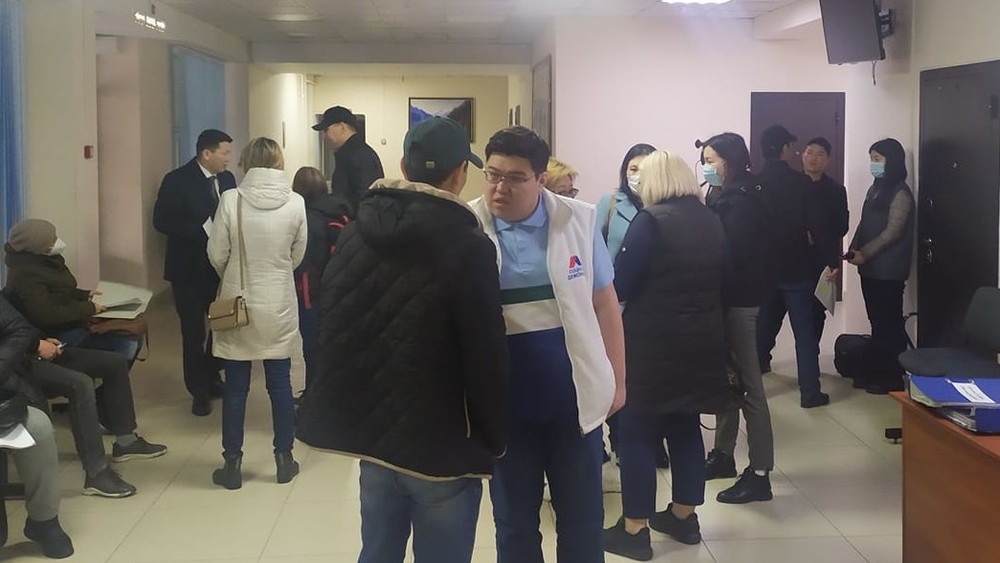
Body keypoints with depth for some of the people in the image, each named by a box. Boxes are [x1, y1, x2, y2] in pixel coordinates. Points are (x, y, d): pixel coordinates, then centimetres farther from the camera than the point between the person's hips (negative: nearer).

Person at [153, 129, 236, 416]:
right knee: (194, 332, 3)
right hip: (189, 268, -5)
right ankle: (199, 391, 15)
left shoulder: (227, 179, 5)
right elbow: (161, 220, -17)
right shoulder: (177, 180, -12)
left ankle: (212, 377, 30)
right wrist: (203, 231, -24)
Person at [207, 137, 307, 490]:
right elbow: (297, 255, 1)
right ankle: (284, 460, 20)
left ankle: (232, 464, 14)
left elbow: (216, 255, -8)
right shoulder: (295, 203, -8)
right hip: (279, 307, 1)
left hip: (238, 304, -1)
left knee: (236, 388, 7)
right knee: (280, 384, 12)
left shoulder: (231, 200, -13)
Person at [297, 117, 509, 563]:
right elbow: (486, 354, -16)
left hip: (371, 429, 6)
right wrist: (494, 439, -4)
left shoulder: (355, 233, 5)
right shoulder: (466, 245, -17)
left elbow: (331, 323, 12)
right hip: (442, 443, -6)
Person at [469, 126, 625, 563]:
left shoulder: (579, 221, -4)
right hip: (504, 406, -1)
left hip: (576, 400, 1)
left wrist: (617, 379, 5)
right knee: (514, 524, 14)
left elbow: (604, 304, 4)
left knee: (583, 522, 15)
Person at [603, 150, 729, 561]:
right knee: (686, 427, 17)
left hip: (653, 342, -7)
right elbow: (719, 280, 14)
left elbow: (620, 285, -15)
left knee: (637, 432, 1)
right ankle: (683, 517, 27)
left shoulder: (651, 220, -14)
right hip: (702, 341, 7)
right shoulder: (712, 222, 6)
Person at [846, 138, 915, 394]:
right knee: (877, 322, 12)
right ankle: (878, 372, 19)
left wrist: (864, 254, -16)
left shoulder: (900, 193, -10)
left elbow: (893, 231, -16)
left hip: (888, 270, -8)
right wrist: (853, 250, 1)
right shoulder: (875, 189, 15)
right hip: (871, 268, 8)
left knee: (889, 323, -2)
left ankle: (893, 378, 5)